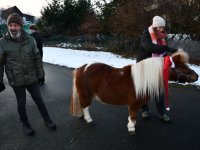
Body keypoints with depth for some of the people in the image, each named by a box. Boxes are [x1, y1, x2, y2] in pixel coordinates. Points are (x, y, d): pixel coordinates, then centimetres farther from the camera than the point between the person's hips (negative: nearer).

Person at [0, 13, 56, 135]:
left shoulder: (30, 40, -2)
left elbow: (37, 59, 4)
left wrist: (41, 74, 7)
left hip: (32, 78, 2)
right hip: (16, 80, -1)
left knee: (39, 100, 12)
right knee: (21, 103, 13)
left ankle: (47, 120, 31)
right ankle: (25, 125, 34)